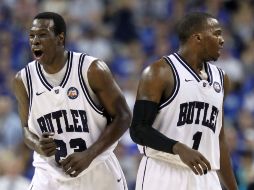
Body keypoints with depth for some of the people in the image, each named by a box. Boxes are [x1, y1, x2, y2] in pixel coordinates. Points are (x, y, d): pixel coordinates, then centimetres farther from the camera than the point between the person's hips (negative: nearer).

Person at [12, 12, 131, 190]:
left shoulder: (92, 70, -14)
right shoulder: (23, 80, -4)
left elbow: (122, 117, -9)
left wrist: (89, 155, -19)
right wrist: (38, 146, -14)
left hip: (98, 174, -2)